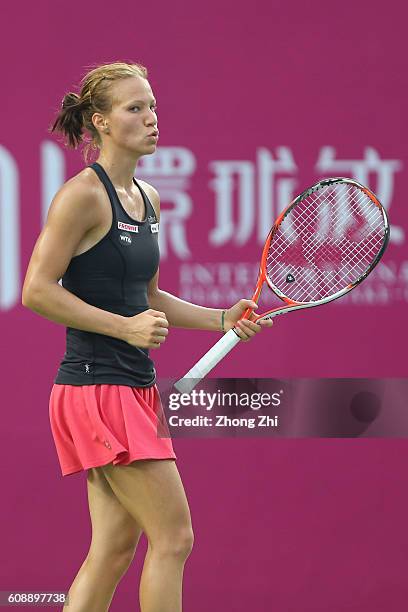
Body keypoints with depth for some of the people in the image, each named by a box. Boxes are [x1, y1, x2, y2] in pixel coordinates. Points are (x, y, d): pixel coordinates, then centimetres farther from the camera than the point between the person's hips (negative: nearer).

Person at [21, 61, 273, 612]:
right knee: (173, 535, -10)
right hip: (96, 388, -9)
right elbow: (37, 291, -15)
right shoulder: (83, 194, -12)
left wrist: (222, 319, 12)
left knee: (115, 548, 8)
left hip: (135, 390, 9)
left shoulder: (147, 198, 14)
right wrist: (126, 326, -18)